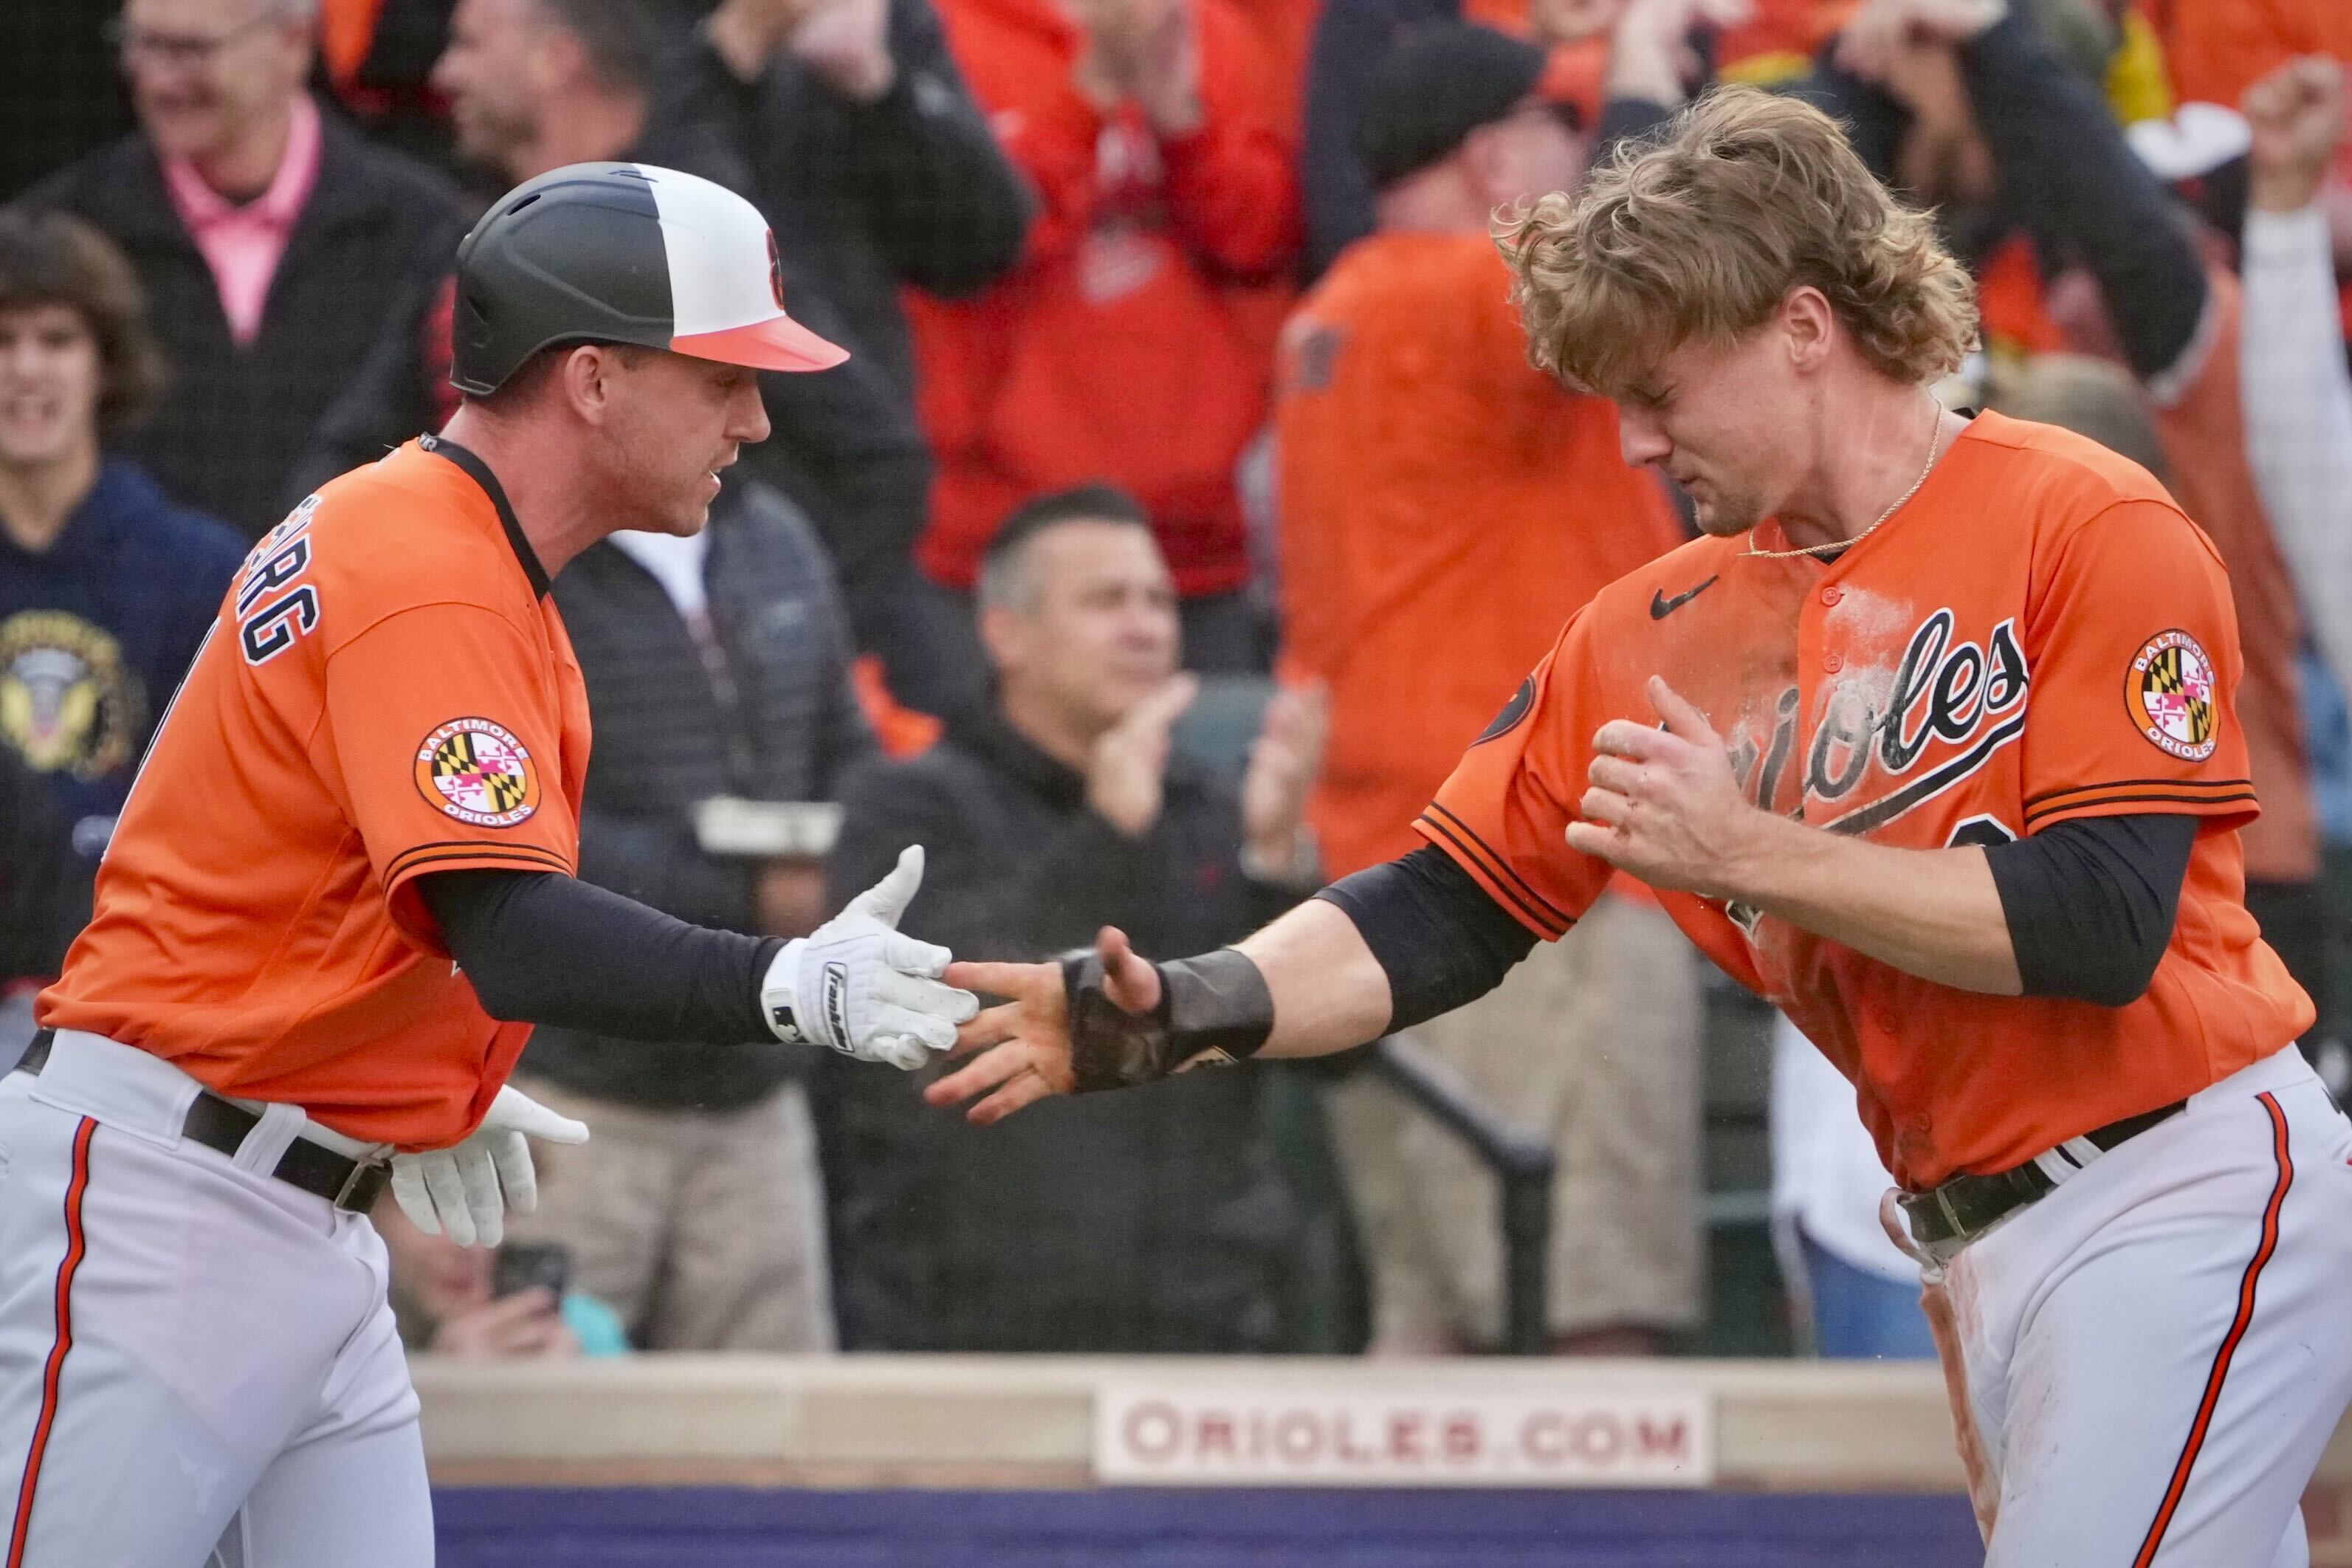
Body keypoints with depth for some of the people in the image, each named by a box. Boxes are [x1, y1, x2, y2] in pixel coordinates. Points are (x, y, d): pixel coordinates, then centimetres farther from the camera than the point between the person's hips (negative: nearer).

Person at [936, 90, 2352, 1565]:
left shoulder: (2089, 530, -11)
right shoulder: (1654, 633, 8)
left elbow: (2100, 927, -18)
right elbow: (1442, 917, 6)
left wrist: (1744, 854, -15)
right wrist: (1176, 1014, -11)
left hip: (2179, 1189, -7)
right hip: (1981, 1249, 7)